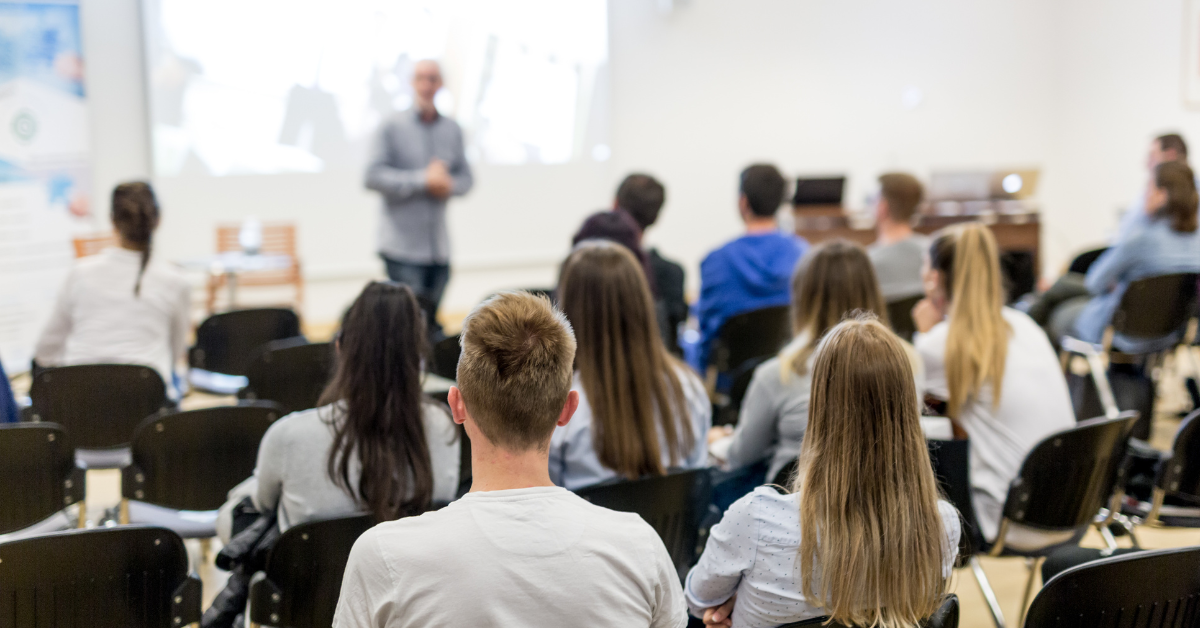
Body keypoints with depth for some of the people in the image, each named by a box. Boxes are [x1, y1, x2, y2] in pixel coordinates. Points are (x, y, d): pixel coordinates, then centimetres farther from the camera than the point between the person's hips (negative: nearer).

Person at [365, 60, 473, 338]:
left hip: (439, 249, 5)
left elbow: (465, 177, 16)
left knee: (431, 323, 9)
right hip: (402, 245, -4)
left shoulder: (452, 130, 11)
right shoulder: (393, 127, -2)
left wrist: (449, 185, -8)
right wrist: (423, 180, -15)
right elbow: (373, 176, -10)